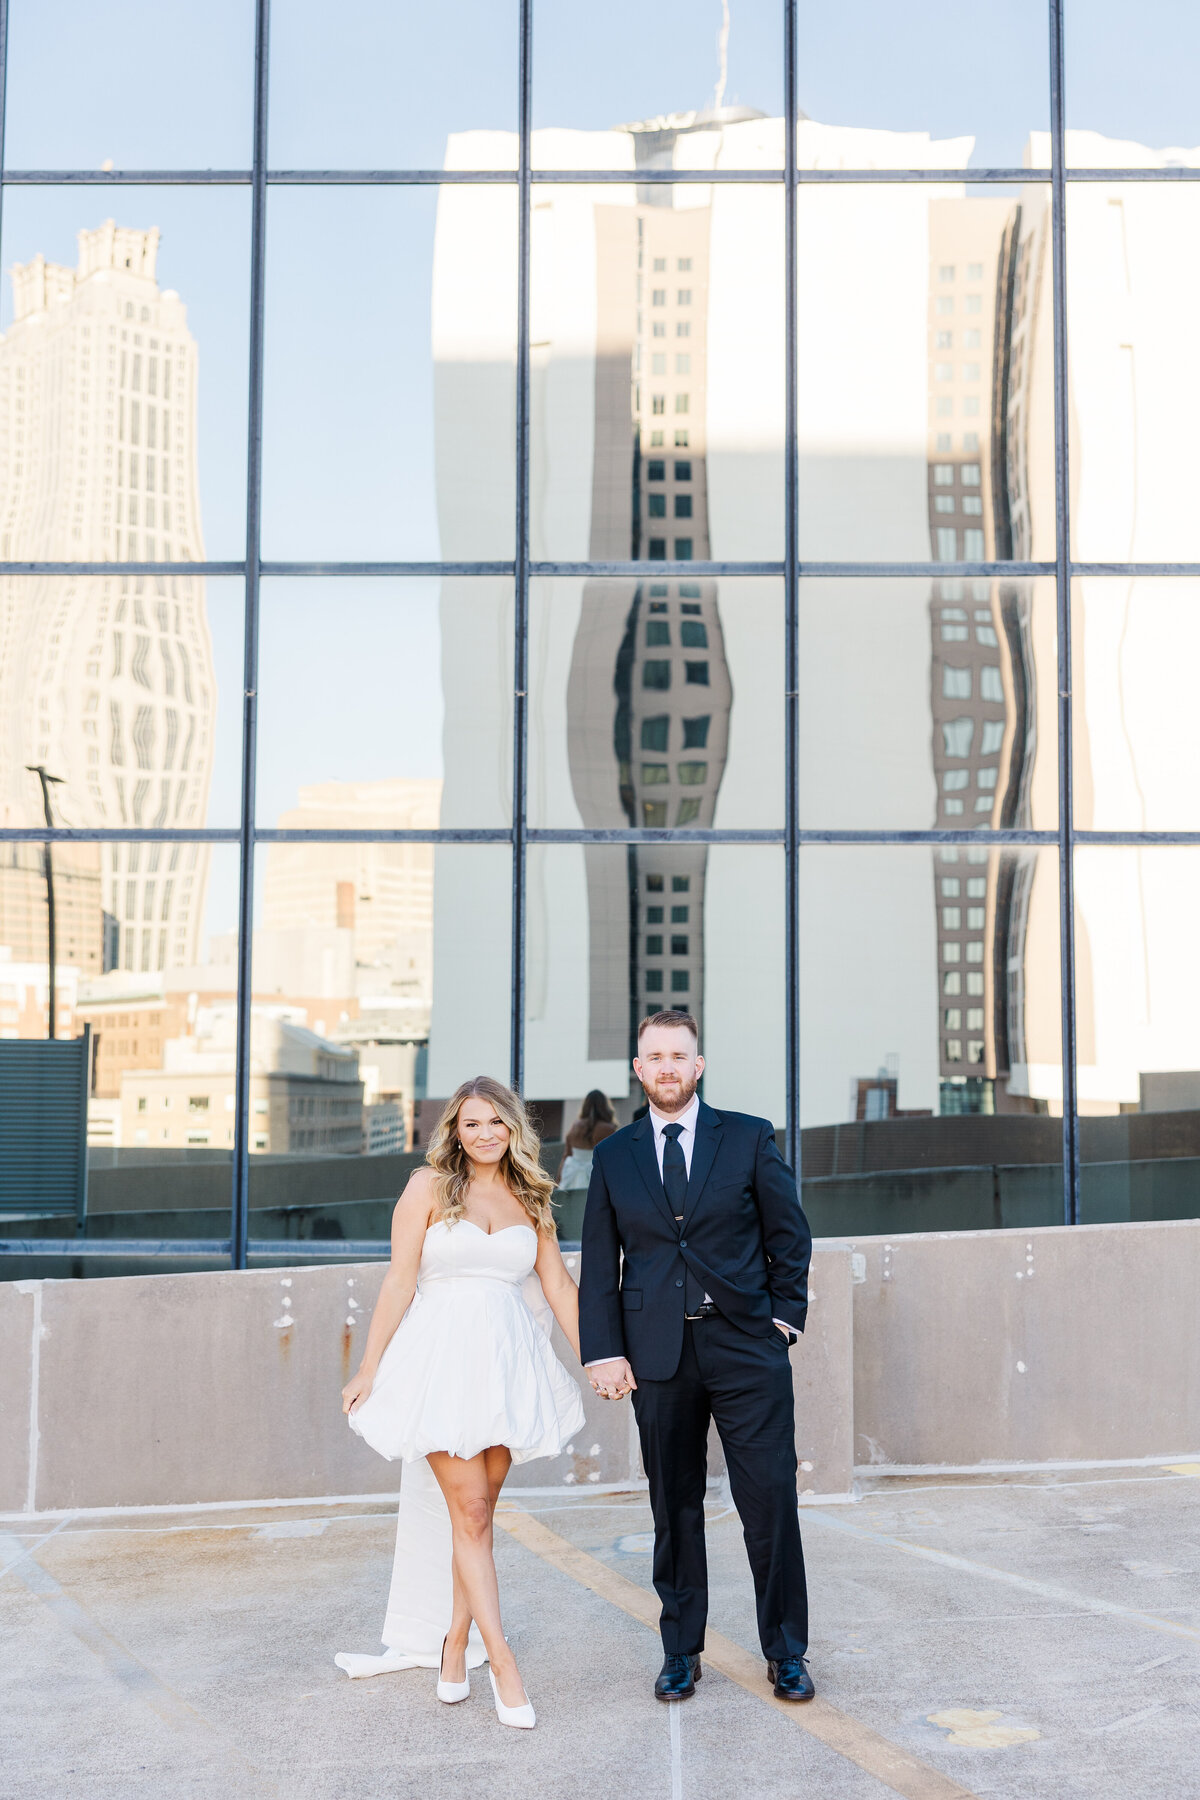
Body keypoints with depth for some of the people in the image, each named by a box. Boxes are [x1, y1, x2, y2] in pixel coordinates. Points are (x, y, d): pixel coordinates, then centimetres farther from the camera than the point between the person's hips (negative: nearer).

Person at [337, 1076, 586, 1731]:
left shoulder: (529, 1198, 11)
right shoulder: (429, 1187, 1)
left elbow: (558, 1286, 13)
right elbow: (400, 1280, 0)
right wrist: (368, 1369, -2)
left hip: (508, 1364, 3)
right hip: (442, 1358, -3)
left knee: (476, 1511, 7)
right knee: (468, 1510, -6)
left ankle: (455, 1647, 19)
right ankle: (500, 1658, -3)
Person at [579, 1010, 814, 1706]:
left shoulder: (750, 1138, 4)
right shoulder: (614, 1155, 9)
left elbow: (790, 1236, 7)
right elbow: (600, 1263, 8)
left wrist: (786, 1318, -1)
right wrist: (604, 1351, 0)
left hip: (747, 1350, -1)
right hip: (658, 1357, 2)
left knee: (771, 1504, -2)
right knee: (675, 1510, 8)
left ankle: (786, 1653, 12)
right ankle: (681, 1653, 20)